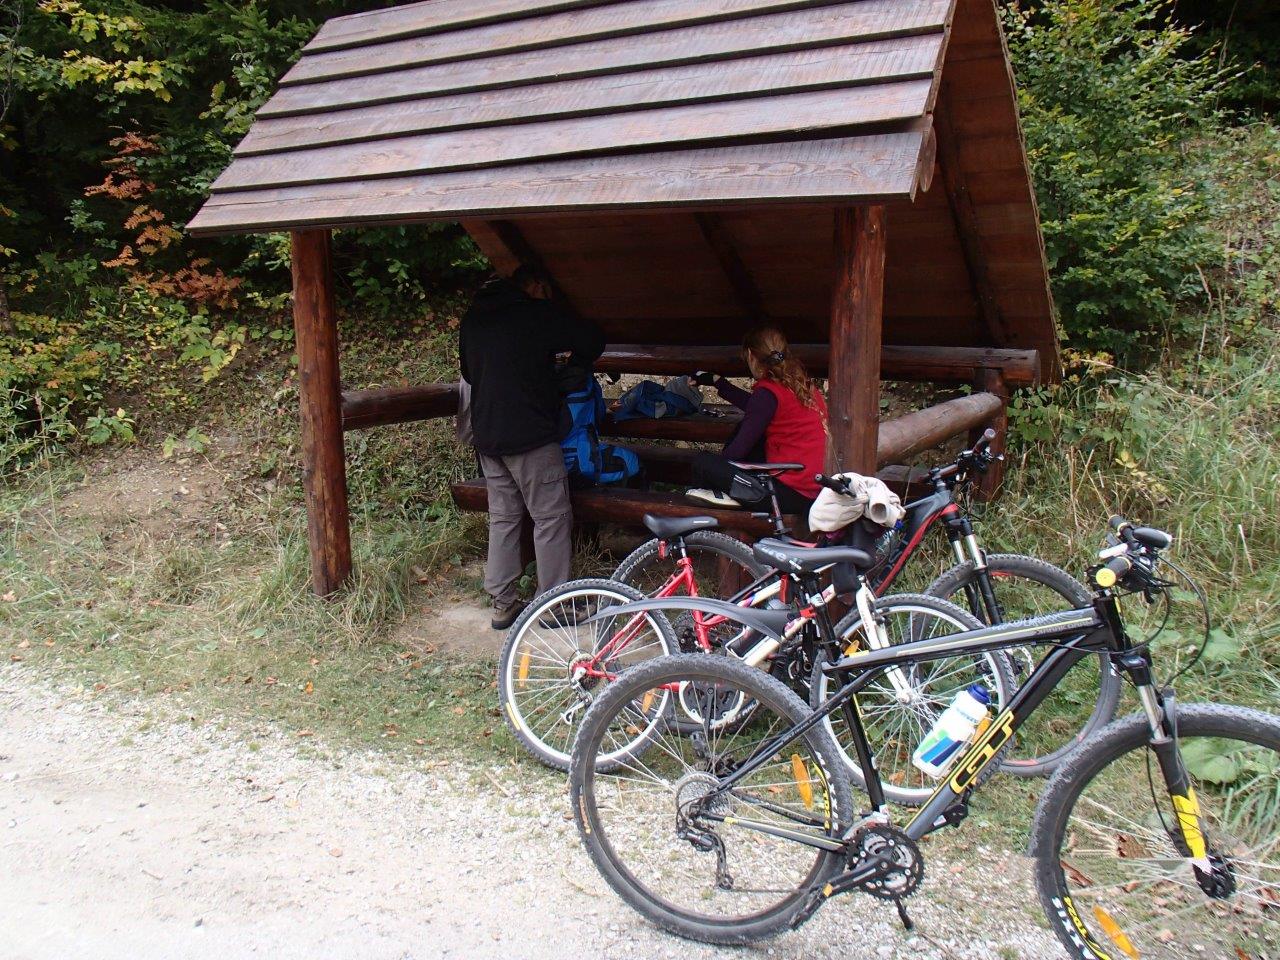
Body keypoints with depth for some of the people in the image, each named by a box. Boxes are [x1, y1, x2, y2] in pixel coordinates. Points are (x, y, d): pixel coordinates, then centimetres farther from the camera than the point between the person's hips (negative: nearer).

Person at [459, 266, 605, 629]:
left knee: (503, 517, 14)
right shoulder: (536, 314, -7)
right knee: (551, 517, 2)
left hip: (486, 436, 7)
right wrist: (573, 367, 13)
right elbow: (593, 340, -5)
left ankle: (503, 602, 17)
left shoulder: (473, 319, 15)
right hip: (530, 436, -7)